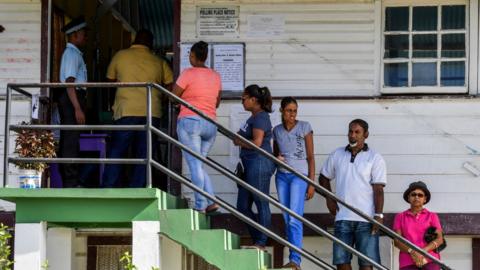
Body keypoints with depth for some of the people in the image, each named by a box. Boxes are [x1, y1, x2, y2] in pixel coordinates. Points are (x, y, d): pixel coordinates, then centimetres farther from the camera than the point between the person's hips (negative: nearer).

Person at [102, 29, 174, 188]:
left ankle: (108, 190, -3)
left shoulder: (120, 56, 7)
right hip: (152, 113, 1)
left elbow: (110, 80, 18)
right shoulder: (159, 62, 9)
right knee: (143, 156, 5)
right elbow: (170, 87, 10)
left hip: (126, 111, -1)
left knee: (116, 152, 3)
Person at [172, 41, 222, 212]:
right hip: (211, 125, 6)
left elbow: (173, 96, -1)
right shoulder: (216, 76, 12)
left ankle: (200, 205, -11)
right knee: (199, 165, 14)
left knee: (195, 164, -5)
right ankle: (211, 201, 0)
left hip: (190, 121, -6)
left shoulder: (188, 73, -7)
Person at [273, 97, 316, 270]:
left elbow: (310, 157, 0)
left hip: (299, 175, -4)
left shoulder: (304, 127, 0)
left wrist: (311, 183, -5)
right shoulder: (277, 130, 11)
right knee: (287, 220, 2)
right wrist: (276, 159, -4)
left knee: (295, 219, -16)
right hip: (282, 176, 4)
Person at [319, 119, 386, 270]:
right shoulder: (337, 155, 11)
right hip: (343, 217, 4)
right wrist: (329, 199, 10)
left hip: (366, 219, -4)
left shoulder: (375, 158, 1)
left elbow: (378, 190, -4)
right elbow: (324, 177, 25)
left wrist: (379, 216, -13)